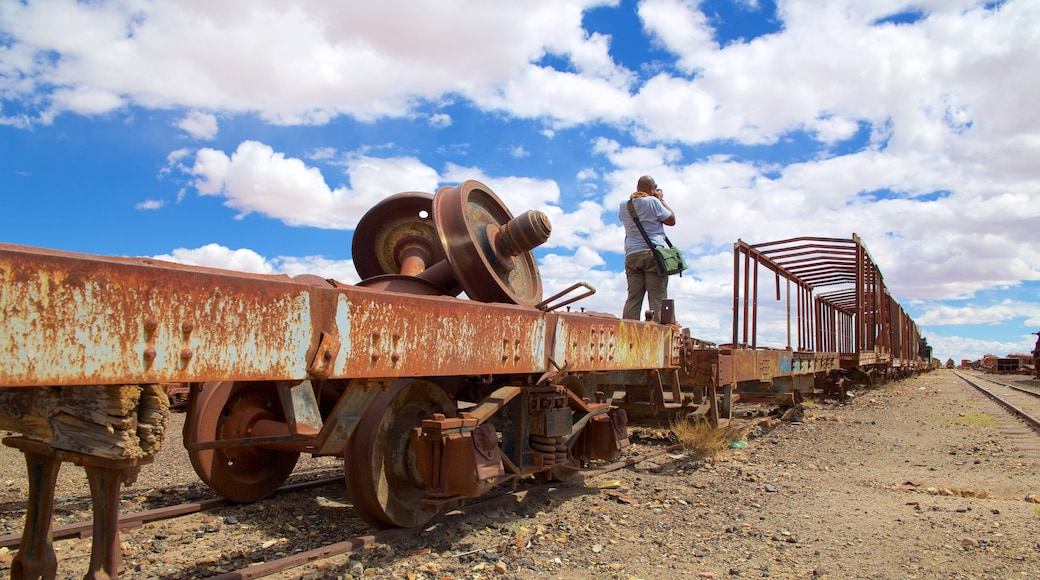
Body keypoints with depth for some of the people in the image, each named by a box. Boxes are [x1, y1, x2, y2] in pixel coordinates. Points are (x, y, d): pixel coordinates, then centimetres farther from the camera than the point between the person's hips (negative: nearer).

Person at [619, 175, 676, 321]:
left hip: (632, 255, 5)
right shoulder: (653, 201, -3)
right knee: (657, 298, -4)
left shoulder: (624, 205, 11)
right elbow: (671, 220, 5)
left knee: (633, 298, 2)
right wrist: (661, 200, 14)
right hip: (653, 253, -5)